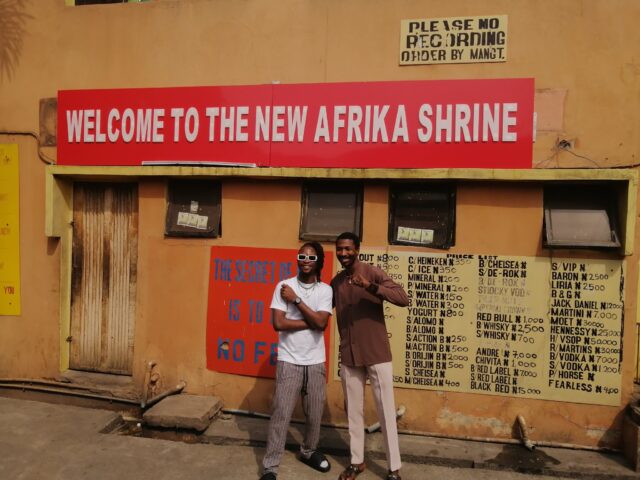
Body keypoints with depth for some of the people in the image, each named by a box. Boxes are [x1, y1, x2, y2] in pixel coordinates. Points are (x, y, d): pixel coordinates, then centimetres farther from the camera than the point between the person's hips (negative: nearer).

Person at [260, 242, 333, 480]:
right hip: (289, 361, -2)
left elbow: (321, 323, -13)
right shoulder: (284, 286, -6)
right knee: (281, 414, 0)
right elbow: (278, 323, -14)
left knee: (315, 413, 14)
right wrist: (311, 322, -12)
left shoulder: (325, 290, 0)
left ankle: (308, 452, 38)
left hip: (315, 362, 3)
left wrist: (296, 300, -14)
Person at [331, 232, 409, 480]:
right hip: (349, 356, 5)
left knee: (386, 411, 4)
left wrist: (370, 286, -33)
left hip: (377, 353, -4)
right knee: (353, 411, 14)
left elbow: (403, 299, -22)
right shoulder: (336, 282, 7)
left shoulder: (373, 273, -10)